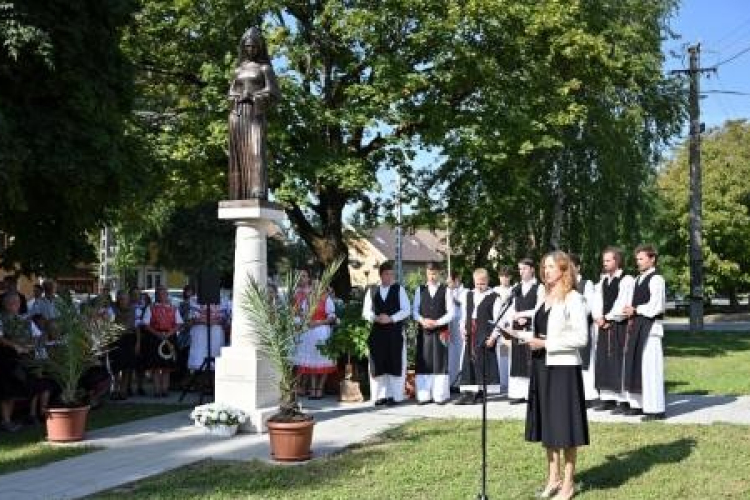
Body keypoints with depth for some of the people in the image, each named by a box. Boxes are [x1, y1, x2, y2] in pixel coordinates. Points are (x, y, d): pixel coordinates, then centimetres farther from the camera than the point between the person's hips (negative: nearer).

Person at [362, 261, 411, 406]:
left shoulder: (399, 289, 3)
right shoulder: (372, 290, 8)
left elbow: (406, 310, -2)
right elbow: (366, 311, 7)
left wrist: (391, 319, -13)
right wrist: (376, 318, -12)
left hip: (395, 331, -2)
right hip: (377, 332, 2)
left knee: (395, 364, -1)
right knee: (378, 364, 2)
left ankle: (395, 396, 5)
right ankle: (380, 395, 10)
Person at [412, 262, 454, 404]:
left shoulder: (445, 290, 2)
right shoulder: (420, 290, 9)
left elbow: (451, 312, -1)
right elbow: (415, 310, 9)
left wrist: (437, 322, -13)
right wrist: (422, 320, -10)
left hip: (441, 331, -2)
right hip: (423, 331, 2)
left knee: (440, 363, -1)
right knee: (423, 363, 2)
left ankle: (441, 395, 4)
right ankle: (424, 395, 6)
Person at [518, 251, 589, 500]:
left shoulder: (574, 299, -10)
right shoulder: (545, 298, 12)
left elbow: (581, 337, -16)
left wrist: (545, 343, -17)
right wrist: (522, 335, 3)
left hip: (563, 367, -7)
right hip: (542, 367, 8)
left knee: (564, 424, 0)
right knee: (547, 423, 13)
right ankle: (553, 477, 25)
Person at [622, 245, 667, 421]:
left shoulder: (656, 279, -9)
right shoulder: (639, 279, 17)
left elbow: (657, 306, -16)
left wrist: (635, 310, -10)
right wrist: (632, 316, 6)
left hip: (650, 326, -9)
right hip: (637, 327, 9)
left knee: (650, 366, -9)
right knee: (635, 365, 11)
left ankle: (655, 408, -5)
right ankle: (638, 403, 19)